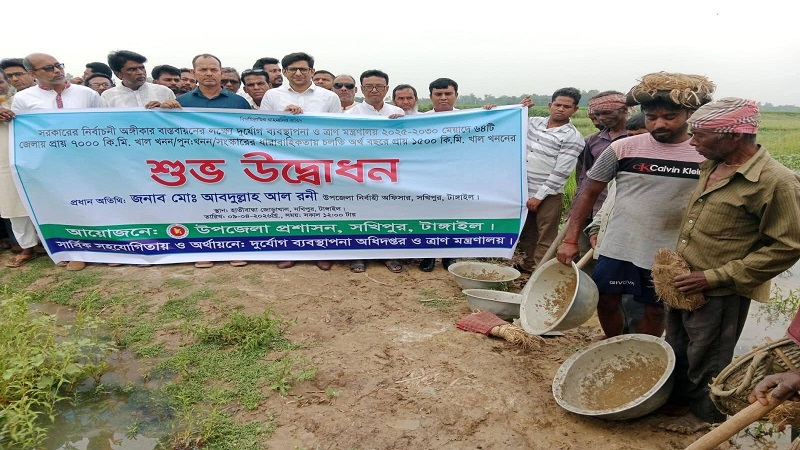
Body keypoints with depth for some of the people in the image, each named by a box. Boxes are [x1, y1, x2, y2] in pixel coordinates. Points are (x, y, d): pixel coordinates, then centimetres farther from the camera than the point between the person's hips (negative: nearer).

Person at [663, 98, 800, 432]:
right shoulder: (712, 167, 4)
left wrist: (715, 277, -22)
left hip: (719, 295, -7)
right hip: (682, 285, 8)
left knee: (706, 361, 14)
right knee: (677, 351, 24)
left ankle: (706, 413, 38)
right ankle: (678, 397, 47)